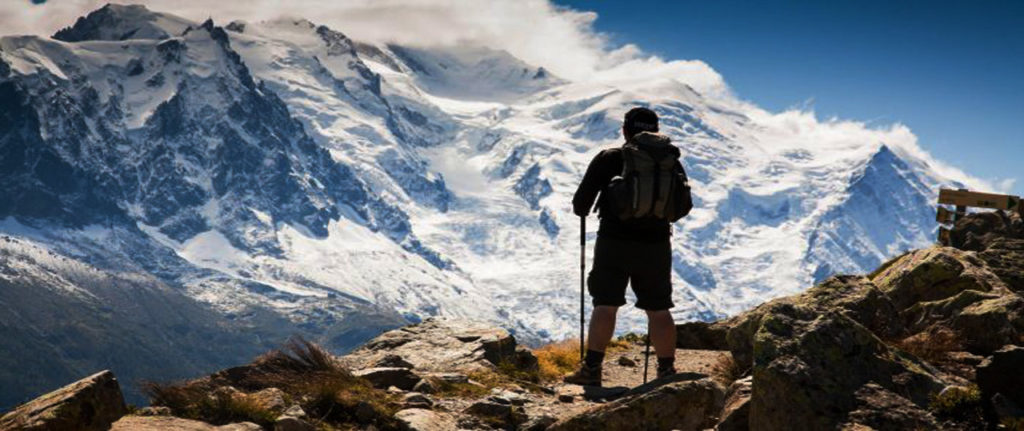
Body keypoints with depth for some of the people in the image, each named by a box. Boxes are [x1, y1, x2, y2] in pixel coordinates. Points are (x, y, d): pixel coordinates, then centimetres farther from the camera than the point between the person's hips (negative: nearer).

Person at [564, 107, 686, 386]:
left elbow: (582, 201, -4)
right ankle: (667, 371, 12)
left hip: (614, 241, -2)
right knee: (659, 310, 9)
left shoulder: (609, 159, -4)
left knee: (605, 306, 3)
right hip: (656, 244, 2)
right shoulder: (671, 161, 5)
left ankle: (592, 369, 2)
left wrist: (581, 211, 19)